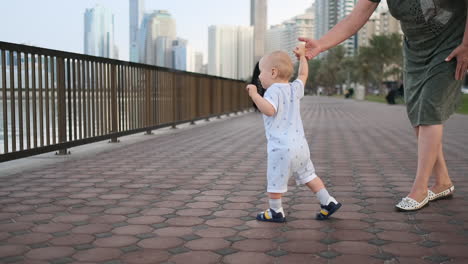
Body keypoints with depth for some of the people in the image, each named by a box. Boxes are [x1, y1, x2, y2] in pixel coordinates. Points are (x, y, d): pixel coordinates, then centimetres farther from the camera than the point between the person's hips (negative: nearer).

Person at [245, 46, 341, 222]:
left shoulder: (274, 90, -13)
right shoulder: (294, 89, 11)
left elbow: (269, 110, -29)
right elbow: (303, 75, 30)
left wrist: (254, 95, -21)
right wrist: (302, 56, 40)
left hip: (281, 147, -8)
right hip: (300, 144, 8)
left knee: (275, 179, 5)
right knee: (308, 175, 19)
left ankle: (276, 212, 16)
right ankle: (328, 202, 20)